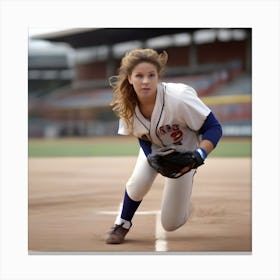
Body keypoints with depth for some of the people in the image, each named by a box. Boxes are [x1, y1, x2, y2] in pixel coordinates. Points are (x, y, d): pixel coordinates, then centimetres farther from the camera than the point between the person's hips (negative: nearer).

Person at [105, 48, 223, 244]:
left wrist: (199, 155, -47)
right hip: (153, 147, 3)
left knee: (171, 223, -2)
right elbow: (142, 137, -8)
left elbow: (214, 128, -31)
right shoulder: (127, 104, -23)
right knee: (139, 182, -29)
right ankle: (123, 224, 2)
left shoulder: (178, 97, -38)